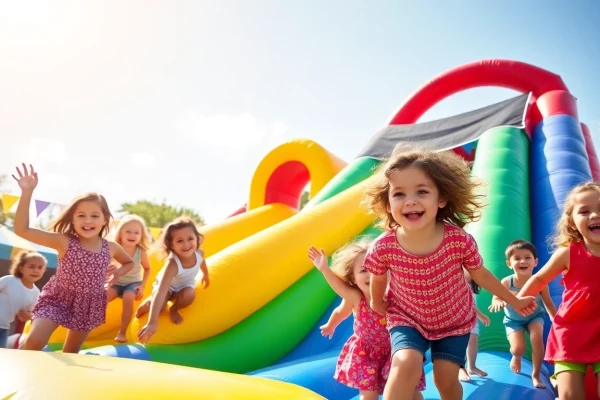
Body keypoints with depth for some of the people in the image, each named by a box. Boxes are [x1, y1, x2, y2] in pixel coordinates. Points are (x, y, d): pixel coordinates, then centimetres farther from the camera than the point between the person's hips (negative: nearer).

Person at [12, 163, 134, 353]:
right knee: (34, 342, -22)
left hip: (88, 306, 3)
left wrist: (119, 272, -6)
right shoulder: (64, 242, -15)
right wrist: (27, 192, -31)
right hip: (56, 300, -3)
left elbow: (129, 262, 16)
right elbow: (22, 230, -23)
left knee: (70, 355, 16)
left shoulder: (111, 248, -7)